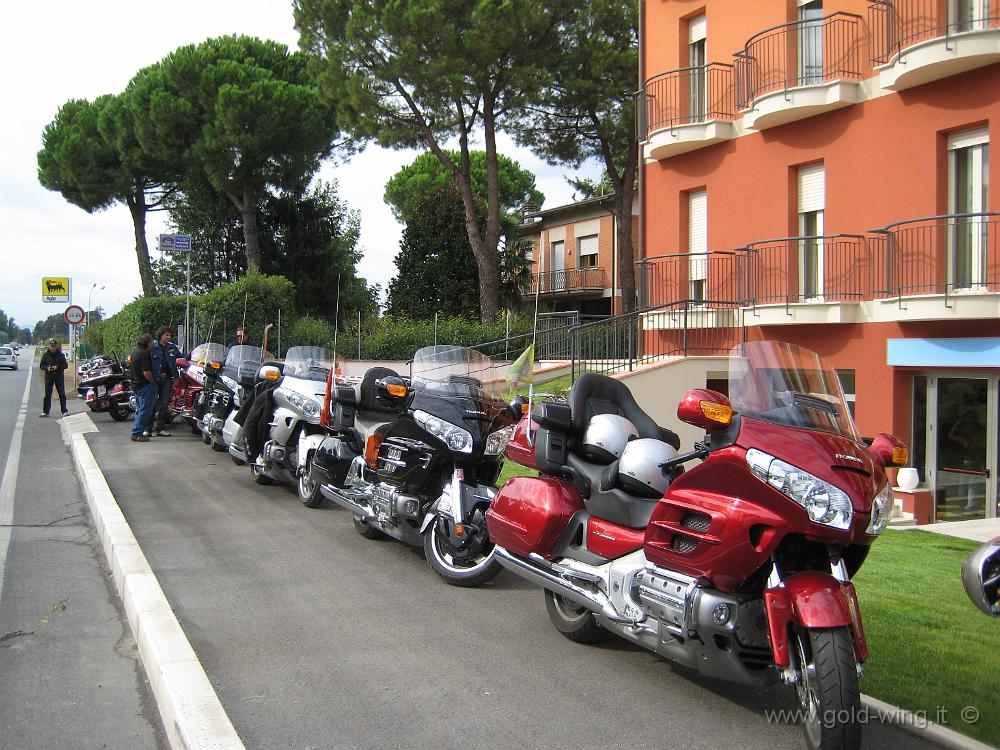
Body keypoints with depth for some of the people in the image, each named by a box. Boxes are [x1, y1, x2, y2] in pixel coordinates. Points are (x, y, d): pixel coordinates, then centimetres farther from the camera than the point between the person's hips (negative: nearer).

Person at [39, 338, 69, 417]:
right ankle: (45, 411, 5)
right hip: (49, 376, 1)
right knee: (47, 394, 1)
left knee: (62, 394, 2)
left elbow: (65, 365, 1)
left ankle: (64, 411, 7)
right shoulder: (45, 355, 5)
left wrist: (57, 367, -16)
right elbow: (41, 365, 8)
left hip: (59, 376, -1)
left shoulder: (61, 355, 2)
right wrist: (47, 368, -13)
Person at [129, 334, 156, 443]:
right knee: (144, 410, -6)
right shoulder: (144, 354, -21)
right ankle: (137, 433, -6)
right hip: (145, 385, -10)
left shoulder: (135, 351, 11)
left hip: (136, 385, 10)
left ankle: (137, 433, 22)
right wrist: (154, 381, -11)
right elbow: (146, 373, -26)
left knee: (139, 410, 17)